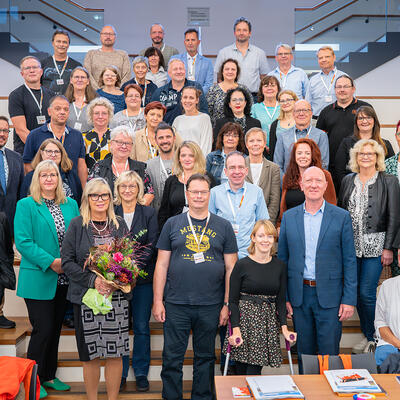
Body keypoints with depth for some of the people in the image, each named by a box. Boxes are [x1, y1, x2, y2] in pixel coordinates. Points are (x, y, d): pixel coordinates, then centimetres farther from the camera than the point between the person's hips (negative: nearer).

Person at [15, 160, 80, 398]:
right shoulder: (26, 205, -5)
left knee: (55, 328, 14)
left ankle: (49, 376, 29)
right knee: (43, 330, -2)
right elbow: (22, 241, -13)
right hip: (38, 279, -5)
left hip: (64, 279, 5)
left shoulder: (71, 205, 9)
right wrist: (50, 262, -19)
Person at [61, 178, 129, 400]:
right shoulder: (77, 225, 2)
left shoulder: (120, 225, 8)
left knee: (116, 353, 3)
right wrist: (93, 280, -15)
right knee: (91, 355, 5)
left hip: (117, 296, 2)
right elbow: (67, 262, -3)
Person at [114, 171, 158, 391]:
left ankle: (141, 373, 20)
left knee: (142, 327, 6)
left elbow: (152, 245, -4)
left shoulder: (149, 213, 3)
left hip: (142, 277, 0)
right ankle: (120, 372, 22)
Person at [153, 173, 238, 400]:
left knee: (205, 357, 13)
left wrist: (227, 304, 1)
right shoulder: (173, 224, 5)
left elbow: (231, 268, 5)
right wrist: (158, 300, 0)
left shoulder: (223, 226, 5)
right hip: (176, 304, 0)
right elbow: (162, 265, 5)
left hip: (211, 305, 1)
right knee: (172, 357, 5)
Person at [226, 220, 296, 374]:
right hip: (244, 320, -2)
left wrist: (284, 328, -3)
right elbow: (233, 300, -1)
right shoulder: (242, 265, -2)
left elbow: (281, 300, 9)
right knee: (242, 371, 0)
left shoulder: (280, 266, 7)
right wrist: (235, 329, -11)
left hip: (268, 324, 2)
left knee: (254, 372, -7)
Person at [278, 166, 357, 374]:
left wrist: (349, 299, -6)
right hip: (299, 295, 2)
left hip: (330, 295, -2)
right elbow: (282, 259, 8)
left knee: (329, 351, 3)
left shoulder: (341, 217, -1)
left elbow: (349, 261, -1)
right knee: (304, 351, 12)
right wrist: (283, 297, 3)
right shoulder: (289, 217, 5)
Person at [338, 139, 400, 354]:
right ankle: (367, 335, 24)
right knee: (357, 292, 9)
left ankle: (372, 338, 10)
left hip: (375, 245, -4)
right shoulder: (348, 180, 10)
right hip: (351, 245, 4)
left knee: (366, 293, -7)